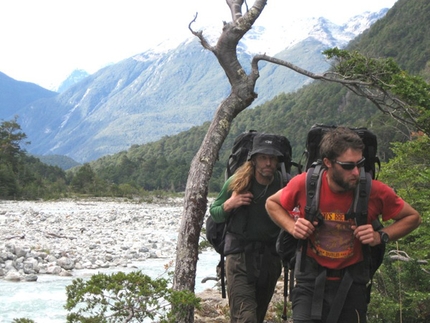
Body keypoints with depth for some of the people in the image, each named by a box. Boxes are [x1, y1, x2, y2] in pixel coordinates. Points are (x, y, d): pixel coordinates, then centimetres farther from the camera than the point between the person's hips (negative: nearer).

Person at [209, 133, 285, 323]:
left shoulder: (283, 185, -6)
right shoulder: (236, 183, -6)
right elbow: (214, 215, 6)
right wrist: (228, 205, -15)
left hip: (270, 258, 3)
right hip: (240, 255, -2)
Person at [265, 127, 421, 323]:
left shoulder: (376, 191, -14)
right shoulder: (304, 184, -14)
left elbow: (412, 217, 2)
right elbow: (272, 203, 6)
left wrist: (381, 236, -15)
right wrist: (292, 227, -13)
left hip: (351, 284, 1)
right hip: (310, 280, -1)